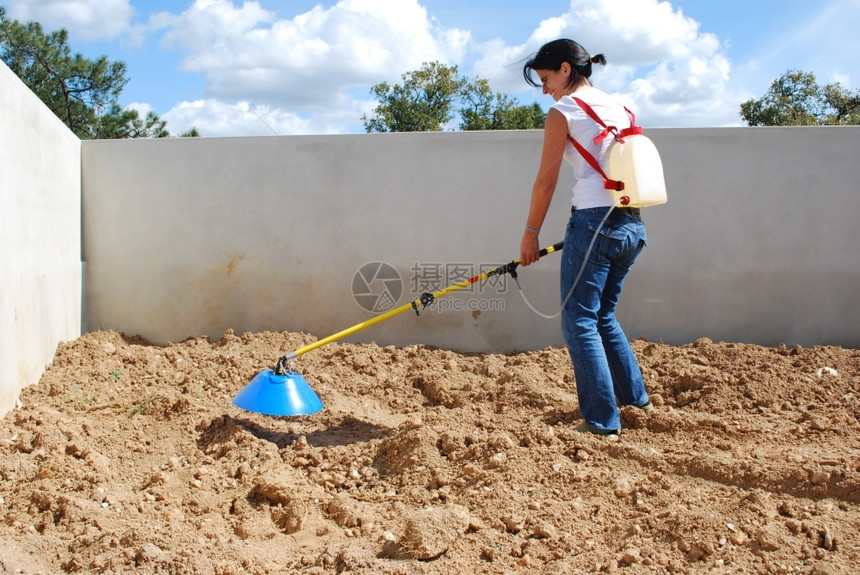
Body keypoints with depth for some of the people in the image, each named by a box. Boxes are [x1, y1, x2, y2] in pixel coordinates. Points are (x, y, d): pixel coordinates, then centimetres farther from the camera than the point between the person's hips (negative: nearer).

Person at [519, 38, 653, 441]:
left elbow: (546, 181, -4)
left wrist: (530, 234, 3)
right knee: (603, 316, 22)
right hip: (631, 226, 8)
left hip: (593, 223, -8)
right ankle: (636, 398, 29)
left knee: (580, 323, 0)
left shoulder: (563, 111, -3)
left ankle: (603, 423, 1)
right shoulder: (619, 108, 18)